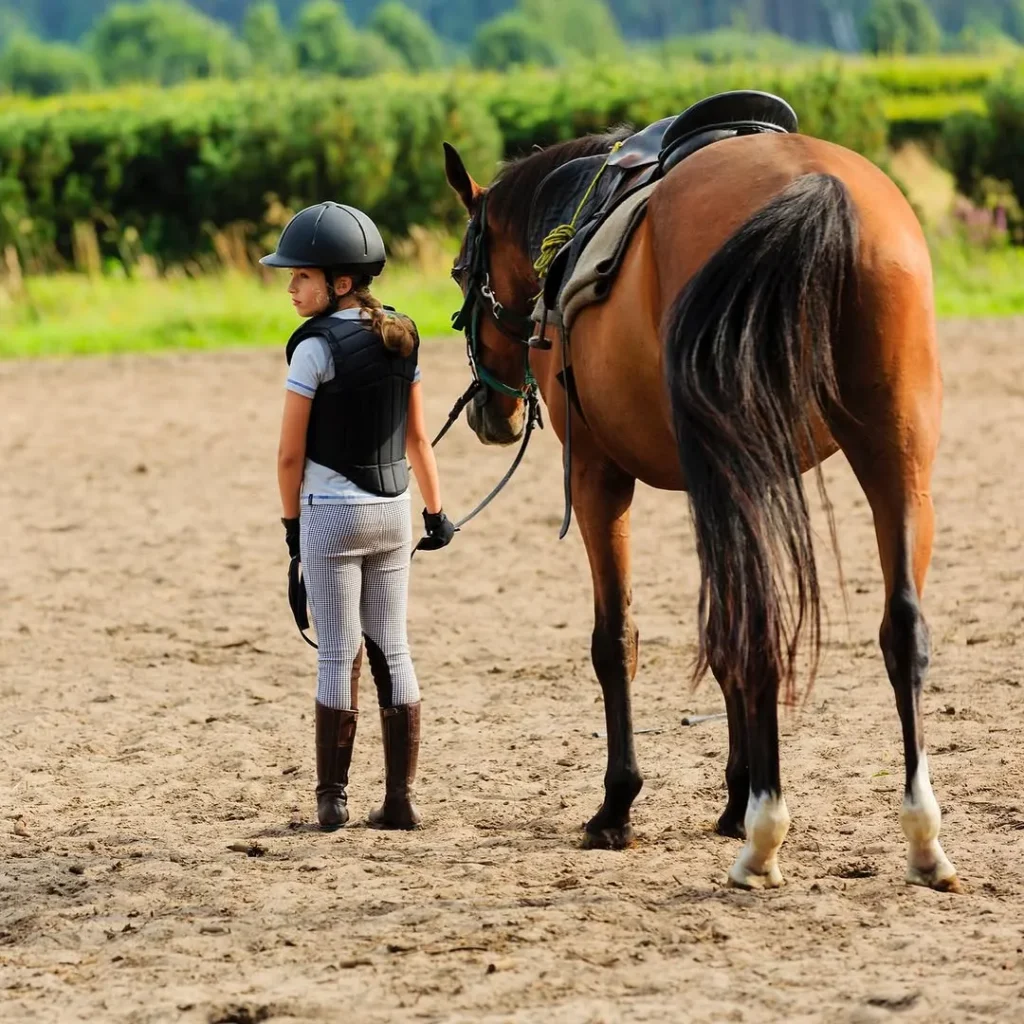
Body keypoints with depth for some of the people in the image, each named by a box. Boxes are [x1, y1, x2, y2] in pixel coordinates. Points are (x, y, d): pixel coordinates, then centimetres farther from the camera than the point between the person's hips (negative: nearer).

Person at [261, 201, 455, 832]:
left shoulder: (315, 347, -13)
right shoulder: (402, 339, 5)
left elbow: (291, 454, -10)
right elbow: (417, 437, 10)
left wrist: (292, 523, 2)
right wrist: (437, 511, 17)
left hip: (331, 514, -5)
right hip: (393, 512, 5)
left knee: (339, 656, 0)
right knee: (392, 652, 7)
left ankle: (333, 799, 3)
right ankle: (401, 799, 7)